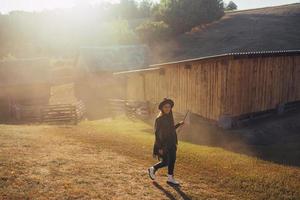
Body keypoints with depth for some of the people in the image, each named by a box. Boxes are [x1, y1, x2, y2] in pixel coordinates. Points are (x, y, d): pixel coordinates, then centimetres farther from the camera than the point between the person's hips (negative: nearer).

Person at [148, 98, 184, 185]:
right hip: (163, 143, -7)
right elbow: (157, 133, -17)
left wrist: (179, 124, 15)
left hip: (171, 143, 7)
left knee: (172, 160, 8)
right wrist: (160, 148, -19)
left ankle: (170, 178, 20)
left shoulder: (170, 117, 7)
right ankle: (152, 169, 23)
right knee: (165, 162, -3)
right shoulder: (159, 119, -15)